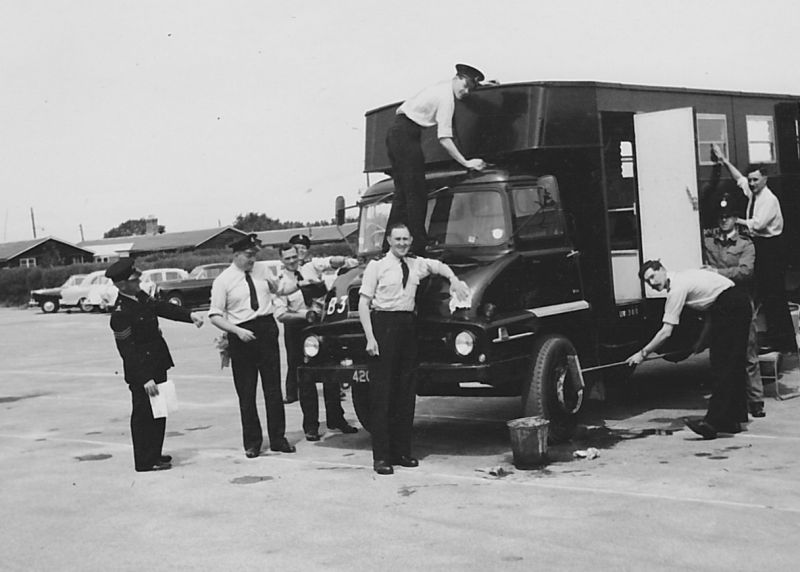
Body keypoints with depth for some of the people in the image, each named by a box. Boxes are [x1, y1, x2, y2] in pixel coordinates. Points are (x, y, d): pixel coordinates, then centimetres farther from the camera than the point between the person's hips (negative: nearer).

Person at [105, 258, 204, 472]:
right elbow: (128, 351, -22)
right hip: (141, 372, -10)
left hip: (157, 365, 10)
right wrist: (145, 379, -23)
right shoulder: (121, 314, -22)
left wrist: (190, 315, 0)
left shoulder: (140, 297, 4)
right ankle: (145, 461, 11)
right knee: (144, 414, 1)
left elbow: (162, 308, 15)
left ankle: (154, 455, 31)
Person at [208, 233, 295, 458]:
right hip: (242, 335, -3)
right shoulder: (223, 281, -6)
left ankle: (278, 438, 15)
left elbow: (275, 288, 29)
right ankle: (252, 442, 15)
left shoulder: (262, 271, 7)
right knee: (246, 393, 4)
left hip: (267, 330, 3)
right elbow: (215, 316, -10)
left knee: (273, 388, 7)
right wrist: (237, 331, -21)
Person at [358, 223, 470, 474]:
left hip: (408, 326, 6)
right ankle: (381, 456, -2)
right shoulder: (377, 266, -2)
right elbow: (363, 303, -5)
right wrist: (370, 337, -14)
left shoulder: (416, 264, 13)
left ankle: (401, 451, 16)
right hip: (383, 324, -5)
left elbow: (440, 266, 33)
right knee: (382, 391, -5)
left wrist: (454, 279, 13)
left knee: (406, 391, 8)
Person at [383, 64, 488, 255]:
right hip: (406, 134, -10)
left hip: (395, 132, 10)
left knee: (402, 192, 9)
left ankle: (389, 246, 8)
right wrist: (466, 163, -21)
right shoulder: (446, 97, -15)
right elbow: (444, 138, -21)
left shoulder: (443, 87, 14)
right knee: (416, 193, -11)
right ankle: (417, 247, -14)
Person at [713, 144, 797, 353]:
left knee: (775, 295, -8)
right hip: (759, 246, 9)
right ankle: (773, 337, 16)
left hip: (771, 247, -9)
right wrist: (724, 161, 15)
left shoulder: (769, 200, -15)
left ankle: (785, 341, -5)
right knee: (763, 293, 10)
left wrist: (736, 220, -9)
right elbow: (739, 178, 22)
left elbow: (757, 224, -23)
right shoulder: (752, 194, 10)